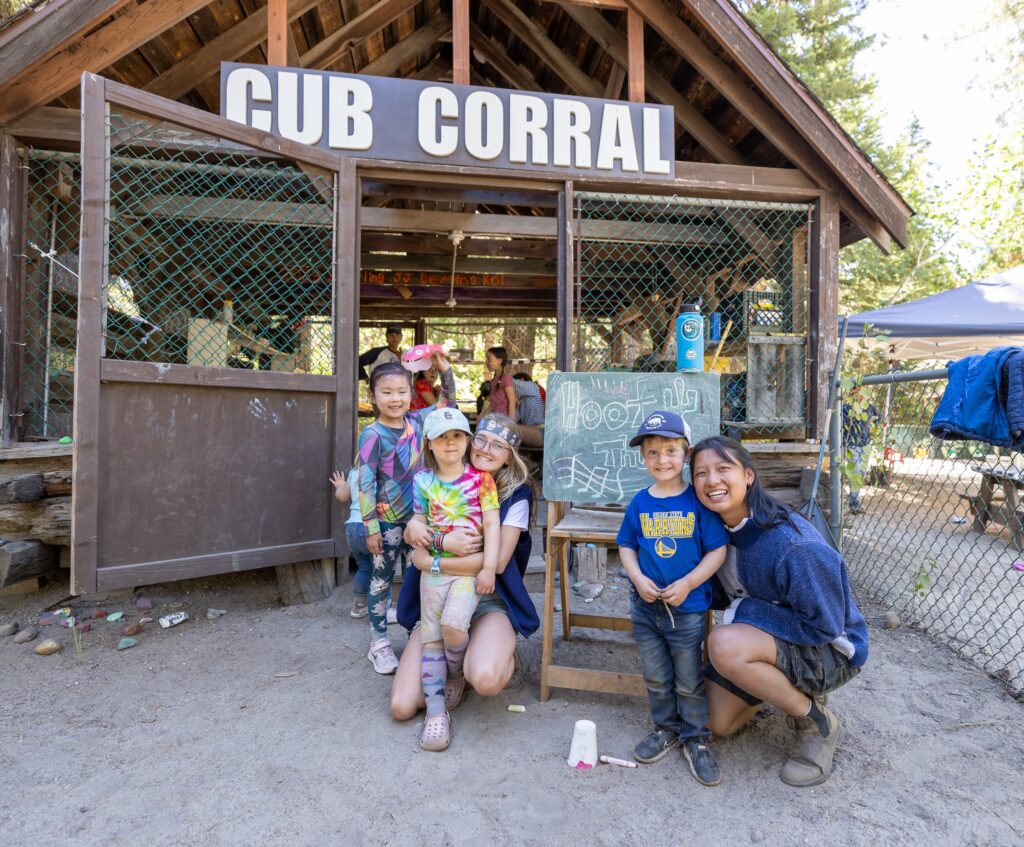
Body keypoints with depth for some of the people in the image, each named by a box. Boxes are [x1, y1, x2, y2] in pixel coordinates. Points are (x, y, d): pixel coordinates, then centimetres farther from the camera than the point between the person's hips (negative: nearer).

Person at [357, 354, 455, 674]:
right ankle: (378, 643, 23)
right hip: (387, 520, -5)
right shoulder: (372, 435, -16)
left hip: (416, 516, 6)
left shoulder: (416, 420, 0)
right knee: (381, 580, 8)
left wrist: (446, 371, 1)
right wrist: (371, 527, -16)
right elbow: (365, 483, -16)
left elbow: (447, 403, 14)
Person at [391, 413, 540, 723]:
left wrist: (431, 562, -17)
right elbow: (412, 534, -5)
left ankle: (502, 652, 4)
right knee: (401, 707, -8)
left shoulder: (516, 495, -6)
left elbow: (498, 561, -17)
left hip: (489, 601, -3)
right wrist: (443, 541, -28)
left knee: (486, 680, -34)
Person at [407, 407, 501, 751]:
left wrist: (489, 568, -12)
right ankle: (436, 711, 14)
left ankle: (457, 677, 12)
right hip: (434, 567, 4)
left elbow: (491, 524, -7)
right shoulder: (423, 481, 4)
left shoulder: (481, 479, -4)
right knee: (431, 637, 5)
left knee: (453, 624, -21)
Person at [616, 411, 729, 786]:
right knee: (656, 677, 18)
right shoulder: (639, 503, -1)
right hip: (645, 604, 3)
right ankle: (665, 728, 39)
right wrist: (638, 578, -10)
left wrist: (687, 583, -17)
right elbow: (626, 546, 6)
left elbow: (717, 550, -9)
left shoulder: (699, 501, -10)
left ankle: (696, 738, 32)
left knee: (689, 681, 12)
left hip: (688, 606, -3)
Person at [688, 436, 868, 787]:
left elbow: (824, 626, -25)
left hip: (830, 650, -6)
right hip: (763, 638, 7)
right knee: (715, 724, 4)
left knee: (725, 644, -35)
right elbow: (724, 593, 4)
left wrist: (745, 611, -23)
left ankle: (817, 722, -9)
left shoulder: (793, 544, -33)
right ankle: (776, 685, 29)